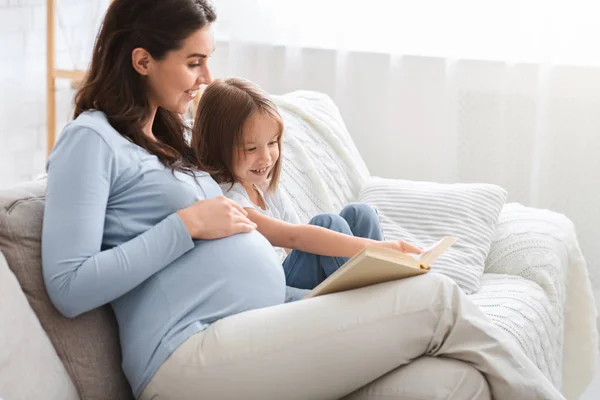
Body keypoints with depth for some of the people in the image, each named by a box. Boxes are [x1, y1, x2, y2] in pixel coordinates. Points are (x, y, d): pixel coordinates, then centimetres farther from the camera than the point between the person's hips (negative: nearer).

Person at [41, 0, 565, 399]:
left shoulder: (166, 140, 27)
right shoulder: (90, 140, 0)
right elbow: (69, 287, -11)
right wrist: (187, 224, -9)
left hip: (266, 339, 9)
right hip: (188, 357, -9)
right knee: (435, 299, -12)